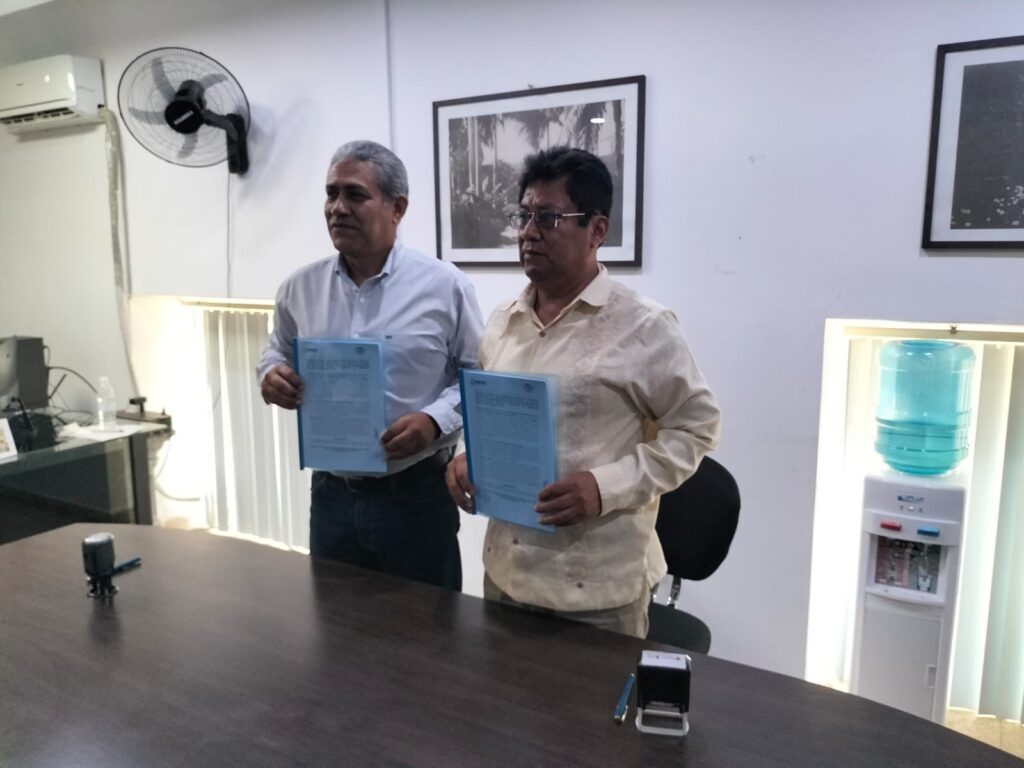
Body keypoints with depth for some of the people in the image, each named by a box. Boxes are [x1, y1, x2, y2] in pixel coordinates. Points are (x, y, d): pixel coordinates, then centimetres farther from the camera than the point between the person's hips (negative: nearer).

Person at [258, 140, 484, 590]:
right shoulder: (300, 288, 4)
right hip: (331, 492, 4)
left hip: (417, 493, -3)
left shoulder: (444, 286, -7)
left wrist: (435, 420, -20)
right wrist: (271, 375, -6)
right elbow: (277, 355, 17)